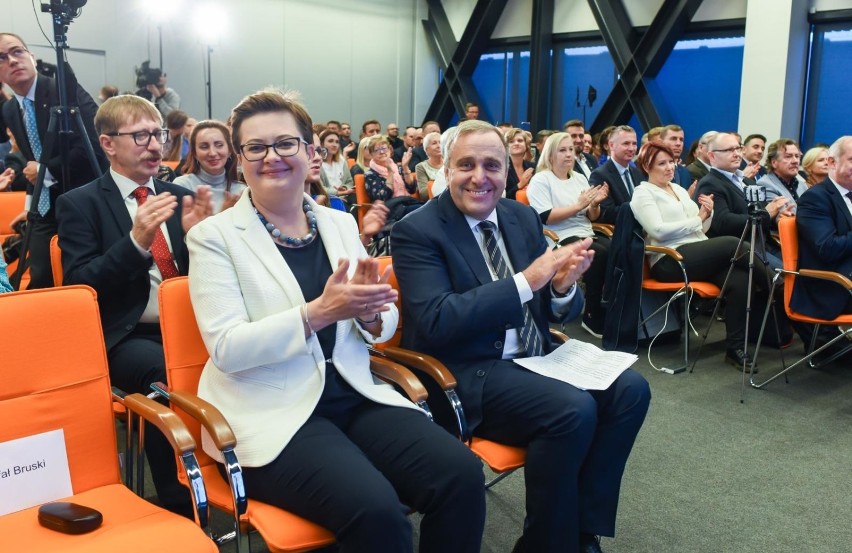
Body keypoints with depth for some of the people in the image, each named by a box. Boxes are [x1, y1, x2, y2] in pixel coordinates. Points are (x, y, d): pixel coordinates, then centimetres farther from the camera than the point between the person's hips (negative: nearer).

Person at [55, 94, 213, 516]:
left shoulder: (180, 196, 15)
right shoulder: (77, 204, 3)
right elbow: (78, 288, -8)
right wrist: (136, 240, -21)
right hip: (126, 338, -3)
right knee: (165, 375, -35)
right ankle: (178, 507, -17)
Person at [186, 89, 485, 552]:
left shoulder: (340, 224, 11)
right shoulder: (214, 235, -1)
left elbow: (381, 329, 12)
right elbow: (227, 349, -12)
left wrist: (369, 307, -12)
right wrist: (317, 313, -23)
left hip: (353, 396, 5)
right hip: (273, 412, -4)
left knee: (461, 475, -19)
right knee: (376, 510, -28)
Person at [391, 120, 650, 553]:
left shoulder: (523, 217, 9)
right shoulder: (416, 231, -9)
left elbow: (556, 310, 11)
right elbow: (436, 322, -23)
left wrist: (563, 286, -14)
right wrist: (525, 281, -25)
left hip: (533, 359, 7)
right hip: (465, 376, -7)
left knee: (629, 388, -10)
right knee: (574, 410, -26)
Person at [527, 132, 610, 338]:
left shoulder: (579, 178, 18)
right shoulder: (540, 180, -2)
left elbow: (591, 217, 17)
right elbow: (545, 217, -14)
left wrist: (595, 204, -5)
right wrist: (578, 205, -15)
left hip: (586, 235, 6)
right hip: (560, 240, -6)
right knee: (600, 254, -32)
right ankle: (593, 316, -20)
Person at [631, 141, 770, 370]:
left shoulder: (679, 189, 24)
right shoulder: (643, 193, 2)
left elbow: (701, 229, 21)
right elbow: (658, 231, -13)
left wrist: (707, 214, -1)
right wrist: (698, 218, -7)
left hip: (700, 254, 7)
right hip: (671, 260, -7)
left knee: (740, 280, -23)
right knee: (732, 244, -26)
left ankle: (735, 346, -18)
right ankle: (768, 285, -3)